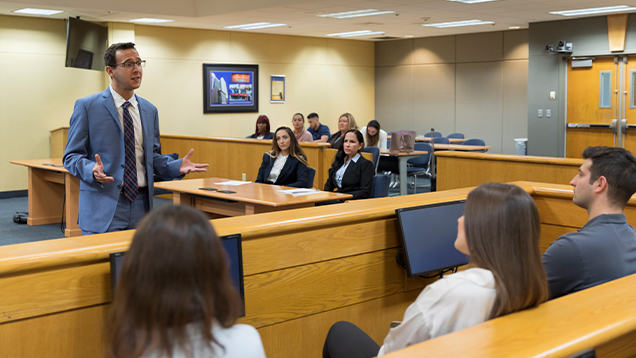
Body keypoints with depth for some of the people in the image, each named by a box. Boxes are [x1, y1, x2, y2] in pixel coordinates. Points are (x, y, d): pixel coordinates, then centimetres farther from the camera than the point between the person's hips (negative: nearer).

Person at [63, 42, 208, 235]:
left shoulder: (150, 110, 13)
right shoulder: (87, 106, -2)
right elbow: (71, 156, -3)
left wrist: (178, 166, -2)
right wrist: (92, 171, -24)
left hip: (141, 206, 4)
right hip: (104, 209, -4)